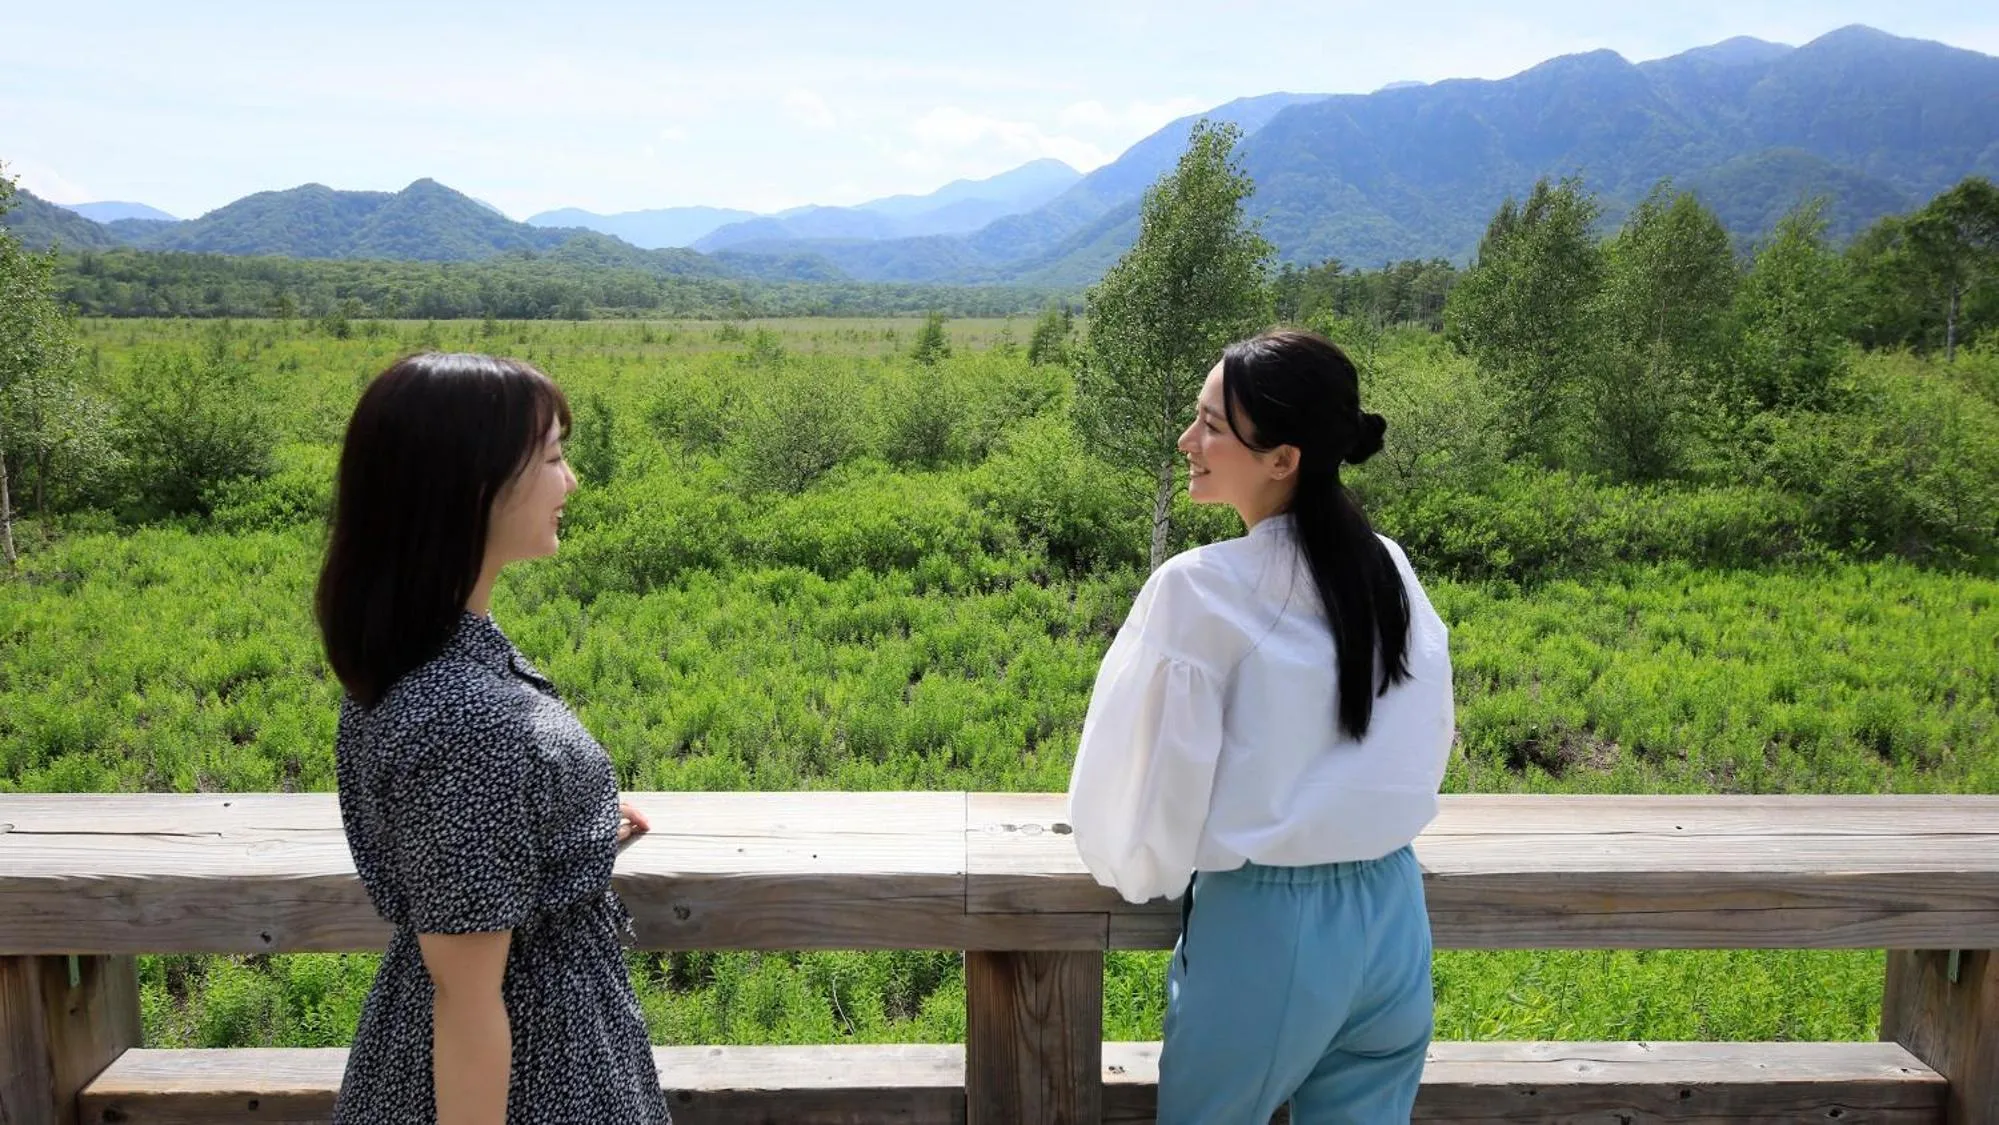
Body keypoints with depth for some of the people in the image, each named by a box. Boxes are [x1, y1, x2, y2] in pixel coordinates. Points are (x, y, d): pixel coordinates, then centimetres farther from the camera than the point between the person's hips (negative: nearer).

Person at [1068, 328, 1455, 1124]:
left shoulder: (1200, 589, -19)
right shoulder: (1393, 573, -1)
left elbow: (1148, 772, -12)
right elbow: (1425, 755, 11)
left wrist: (1132, 869, 8)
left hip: (1265, 926, -5)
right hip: (1392, 916, 5)